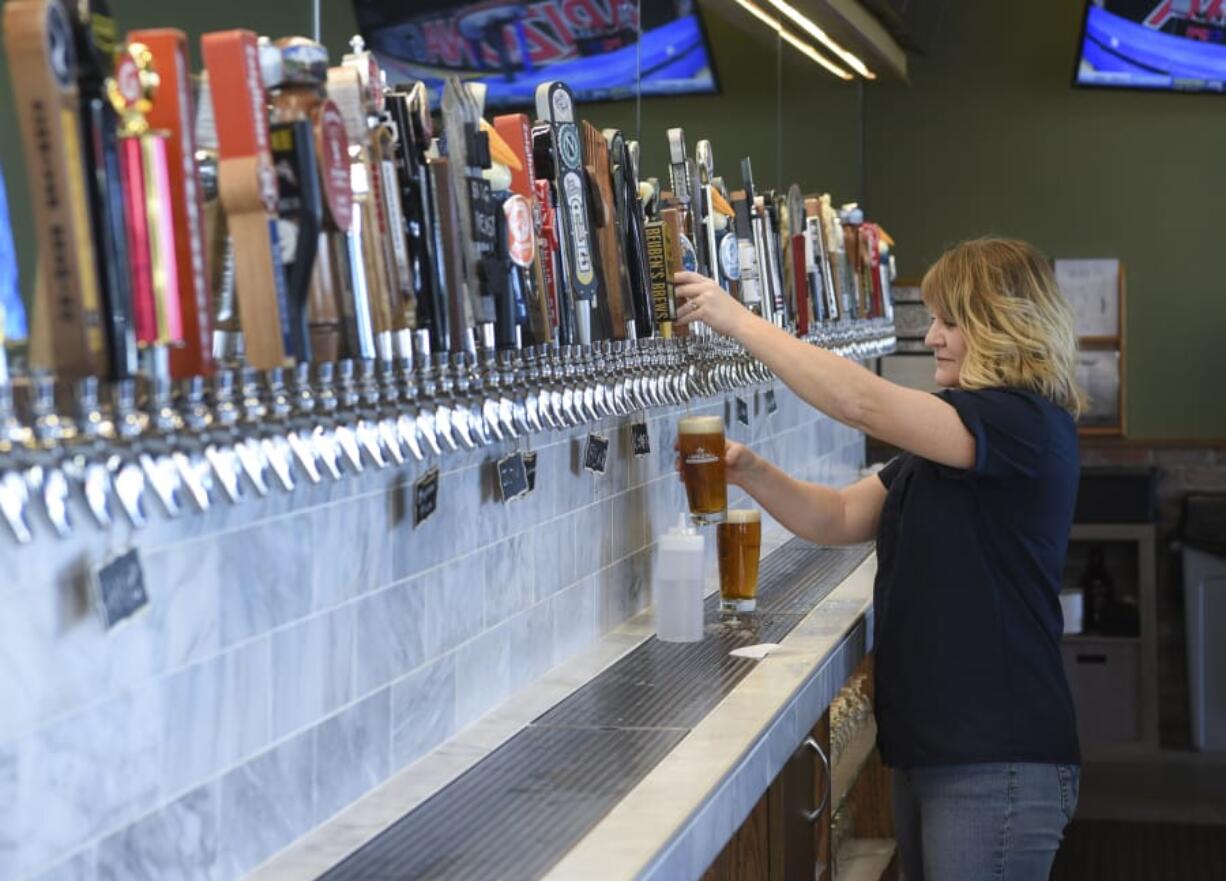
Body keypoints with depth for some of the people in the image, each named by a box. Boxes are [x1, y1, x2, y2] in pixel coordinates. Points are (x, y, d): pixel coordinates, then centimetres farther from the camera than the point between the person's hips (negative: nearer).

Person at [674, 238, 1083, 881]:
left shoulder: (1028, 424, -15)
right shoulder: (943, 442, 16)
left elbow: (860, 403, -24)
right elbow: (840, 518, 11)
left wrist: (738, 320, -18)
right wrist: (750, 473, -6)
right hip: (926, 747, 9)